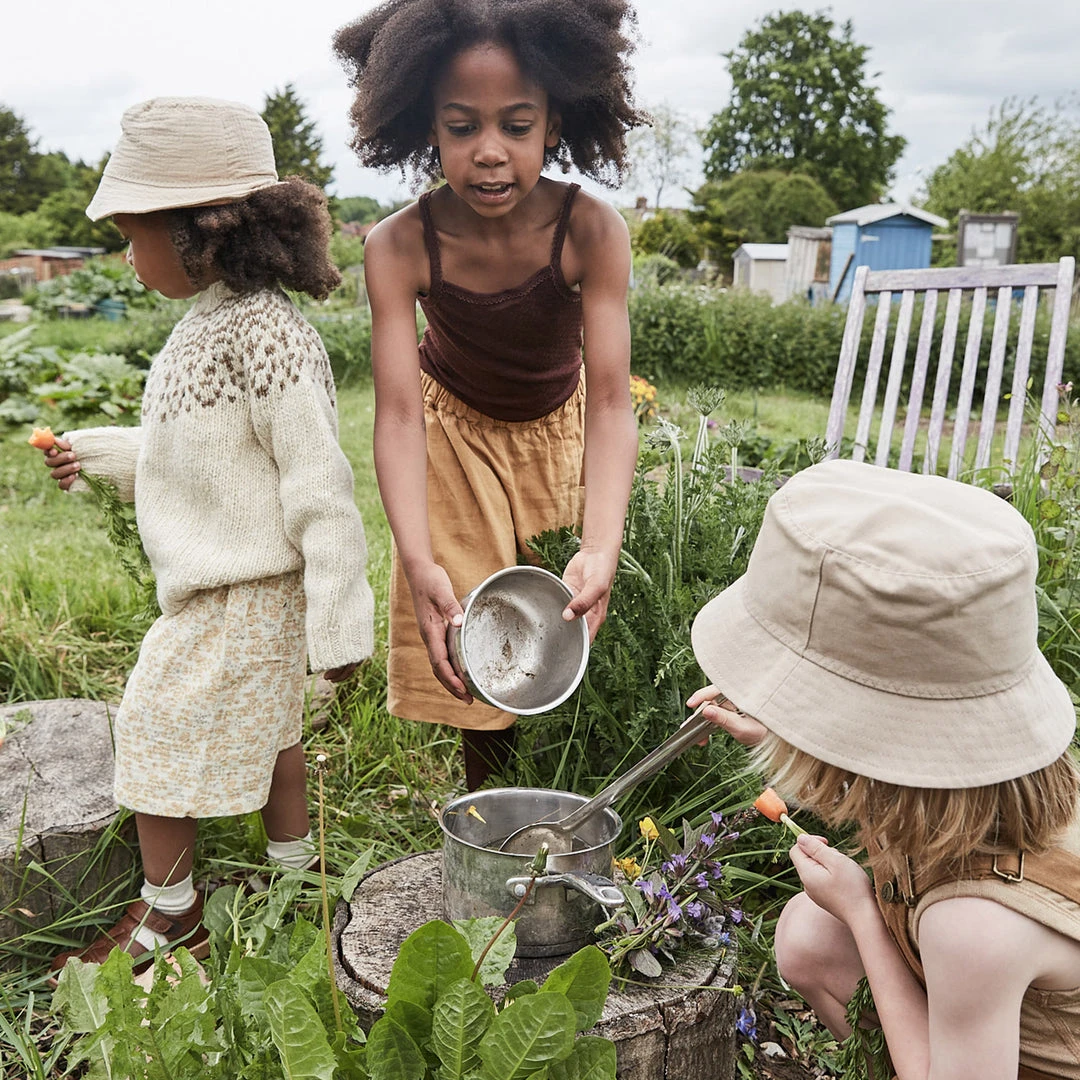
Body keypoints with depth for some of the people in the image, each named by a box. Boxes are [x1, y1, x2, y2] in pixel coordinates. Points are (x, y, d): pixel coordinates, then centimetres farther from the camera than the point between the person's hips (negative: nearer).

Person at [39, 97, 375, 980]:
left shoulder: (267, 340, -25)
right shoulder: (211, 321, 6)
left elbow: (319, 486, -25)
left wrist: (337, 622, -22)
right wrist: (101, 453, 22)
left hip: (237, 600, -9)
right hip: (225, 587, 9)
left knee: (159, 738, 5)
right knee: (264, 731, 21)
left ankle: (168, 917, 26)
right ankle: (296, 874, 40)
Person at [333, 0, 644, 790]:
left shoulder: (592, 231, -30)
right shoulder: (400, 246, -29)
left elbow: (611, 403, -35)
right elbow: (397, 411, -34)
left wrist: (601, 550, -52)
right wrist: (419, 564, -50)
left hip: (558, 430, 1)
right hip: (455, 436, 0)